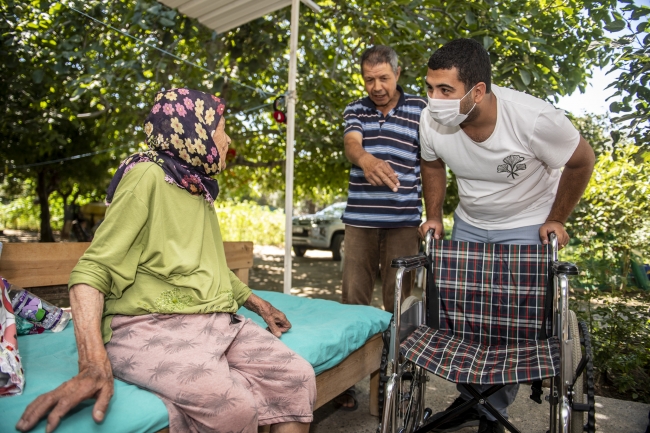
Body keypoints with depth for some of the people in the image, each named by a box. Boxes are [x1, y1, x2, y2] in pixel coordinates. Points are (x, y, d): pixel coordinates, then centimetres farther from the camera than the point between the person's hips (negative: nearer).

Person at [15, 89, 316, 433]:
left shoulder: (202, 191, 20)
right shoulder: (148, 176, -6)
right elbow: (92, 271, -13)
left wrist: (259, 304, 30)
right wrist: (94, 365, -27)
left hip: (217, 323, 8)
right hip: (150, 327, -7)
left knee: (299, 379, -13)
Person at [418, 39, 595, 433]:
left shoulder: (534, 118, -31)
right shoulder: (431, 122, -21)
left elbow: (581, 160, -11)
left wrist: (556, 220, -8)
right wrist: (435, 217, -1)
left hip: (527, 227, -3)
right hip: (469, 224, 4)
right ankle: (471, 399, 28)